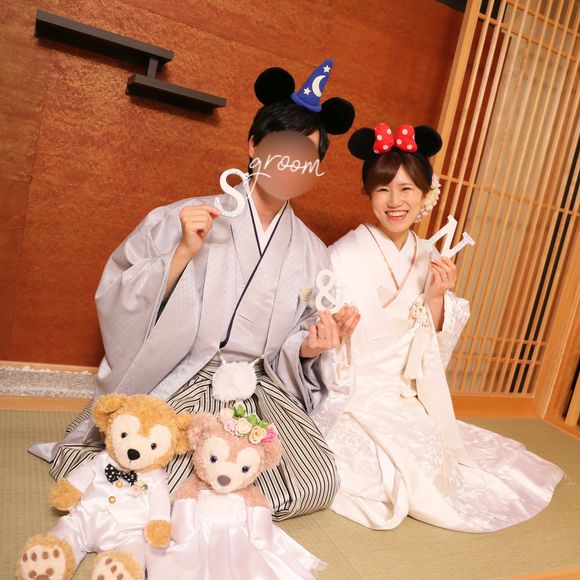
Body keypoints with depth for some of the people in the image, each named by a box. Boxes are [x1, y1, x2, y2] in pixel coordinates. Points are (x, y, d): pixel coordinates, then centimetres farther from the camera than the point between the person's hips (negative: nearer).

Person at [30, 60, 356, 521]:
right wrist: (184, 253, -19)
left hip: (261, 387, 4)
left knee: (317, 484, -16)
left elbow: (301, 342, 12)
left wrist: (309, 347, -9)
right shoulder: (183, 220, -3)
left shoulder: (312, 253, 7)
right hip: (181, 381, -3)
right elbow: (120, 306, -8)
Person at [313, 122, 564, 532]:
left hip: (406, 400, 6)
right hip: (350, 400, -5)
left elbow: (431, 350, 3)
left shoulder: (427, 259, 2)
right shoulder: (345, 256, -17)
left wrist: (436, 297, -11)